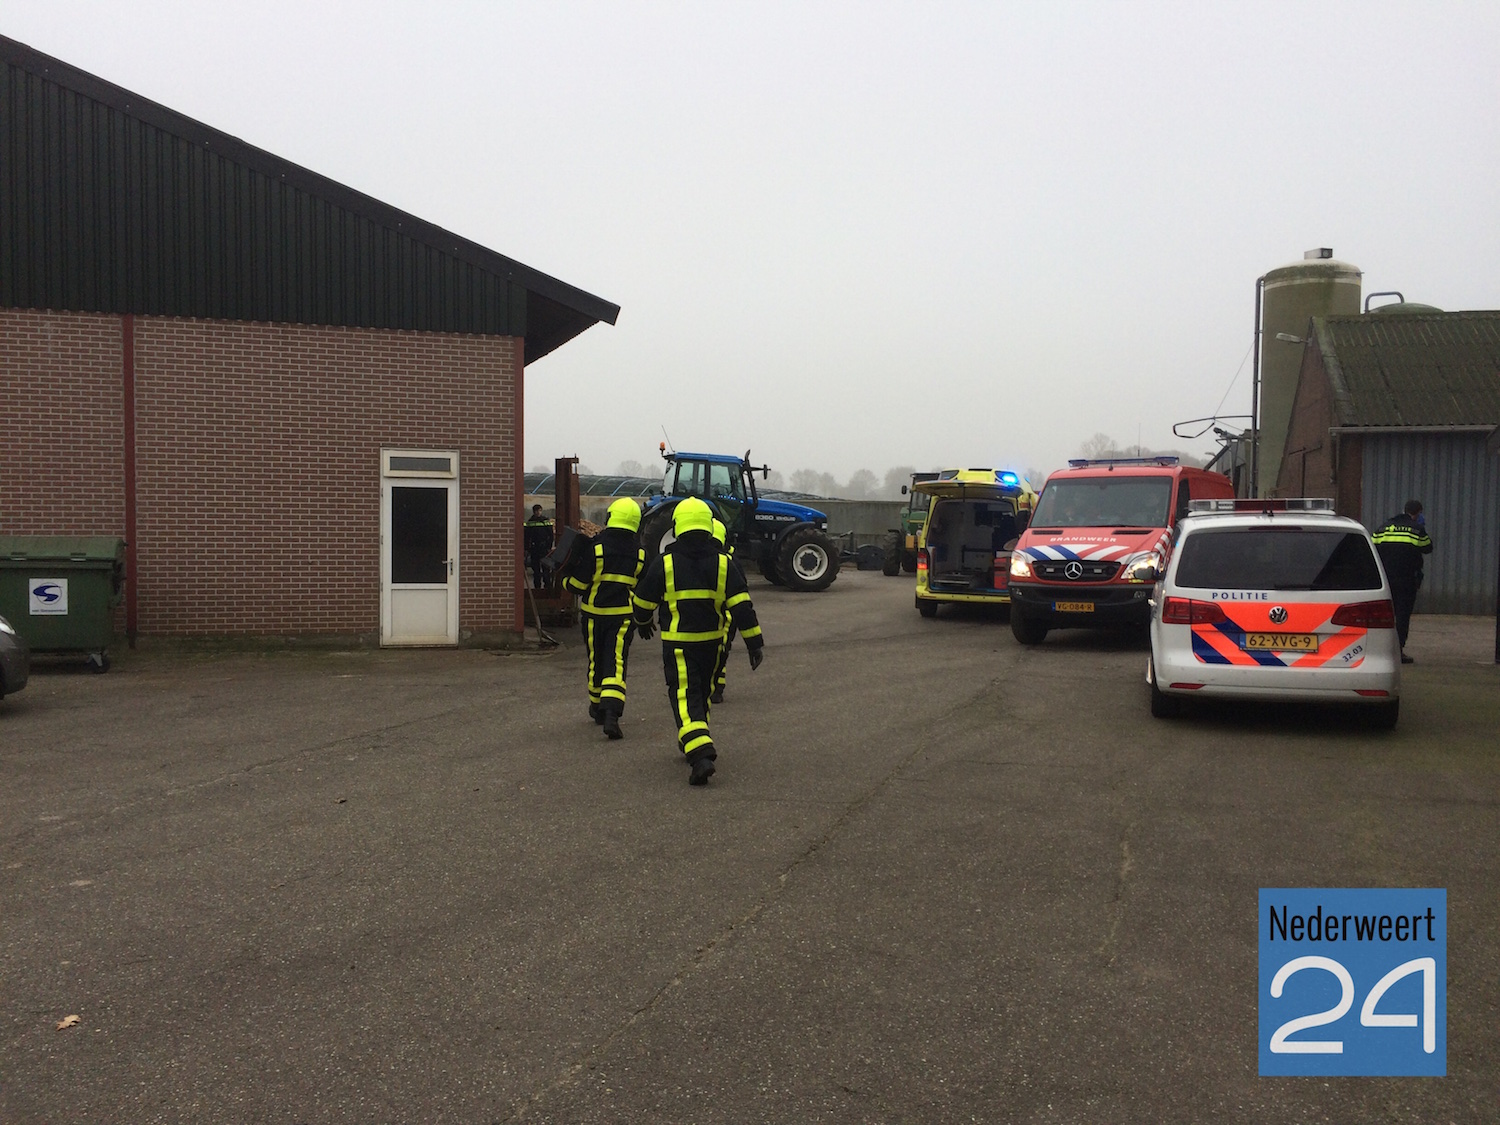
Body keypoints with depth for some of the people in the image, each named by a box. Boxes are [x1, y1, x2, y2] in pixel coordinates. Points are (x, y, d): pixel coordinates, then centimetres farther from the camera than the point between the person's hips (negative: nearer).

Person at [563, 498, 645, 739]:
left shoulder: (595, 547, -12)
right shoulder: (640, 554, -2)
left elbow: (576, 583, -8)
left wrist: (566, 578, 13)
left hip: (594, 613, 0)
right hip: (623, 615, 0)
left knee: (596, 662, 16)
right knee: (616, 663, -4)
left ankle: (597, 708, 33)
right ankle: (611, 713, -21)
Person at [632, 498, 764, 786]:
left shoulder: (664, 563, -8)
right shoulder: (724, 562, -3)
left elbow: (644, 601, 3)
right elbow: (741, 605, -6)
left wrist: (642, 622, 25)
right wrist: (754, 641, -1)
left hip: (677, 642, -3)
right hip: (711, 640, 4)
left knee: (685, 696, -6)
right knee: (702, 692, 22)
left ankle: (700, 754, -22)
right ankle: (693, 742, 38)